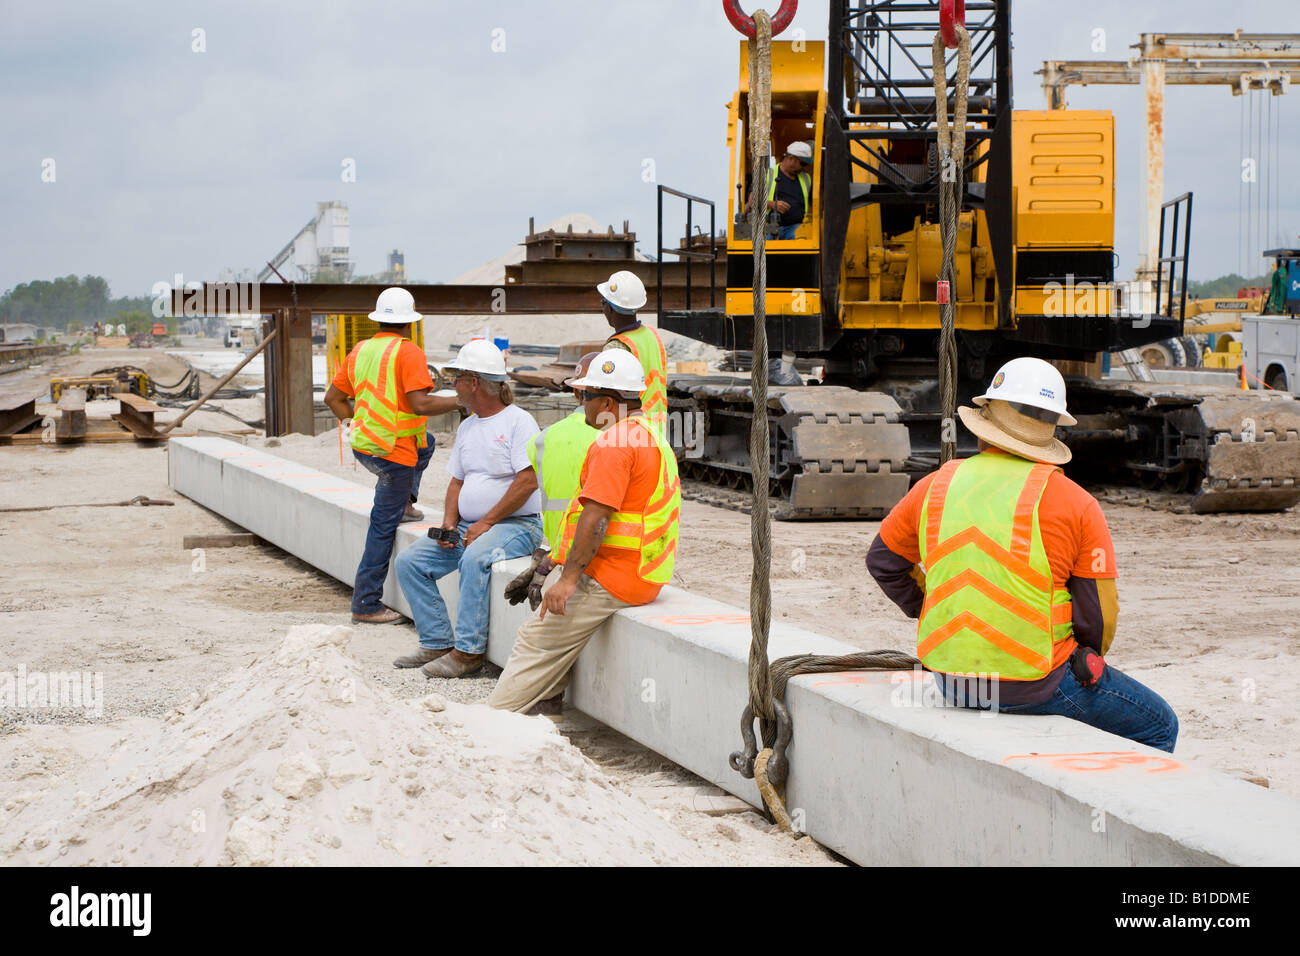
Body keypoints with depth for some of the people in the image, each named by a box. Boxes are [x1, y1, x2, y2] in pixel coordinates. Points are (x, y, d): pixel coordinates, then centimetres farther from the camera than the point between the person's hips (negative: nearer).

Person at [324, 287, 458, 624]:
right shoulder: (409, 352, -14)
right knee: (383, 528, -2)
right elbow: (421, 404, -22)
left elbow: (333, 398, 15)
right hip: (393, 452, -8)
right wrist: (460, 401, -11)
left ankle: (405, 503, 25)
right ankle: (366, 605, 0)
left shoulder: (360, 351, 9)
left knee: (426, 442, 34)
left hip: (363, 445, 8)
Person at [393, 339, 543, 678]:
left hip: (515, 524, -8)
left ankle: (468, 651, -30)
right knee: (409, 561, -7)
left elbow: (528, 481, -17)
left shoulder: (518, 421, -7)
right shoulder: (467, 427, 18)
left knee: (474, 559, -37)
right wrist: (449, 522, 1)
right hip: (468, 525, 8)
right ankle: (438, 643, -6)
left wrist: (486, 523, -18)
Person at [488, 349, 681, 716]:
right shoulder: (652, 438, 17)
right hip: (645, 576, 10)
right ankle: (548, 699, 17)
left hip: (610, 581, -10)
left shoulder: (613, 443, -16)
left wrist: (569, 579, -22)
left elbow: (596, 517, -23)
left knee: (537, 641, -6)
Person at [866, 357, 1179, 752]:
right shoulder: (1074, 503, -11)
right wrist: (1085, 668, 11)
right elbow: (1101, 616, -9)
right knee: (1158, 726, 15)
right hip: (1038, 684, -6)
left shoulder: (936, 487, 2)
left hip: (954, 684, 6)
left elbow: (884, 561, 16)